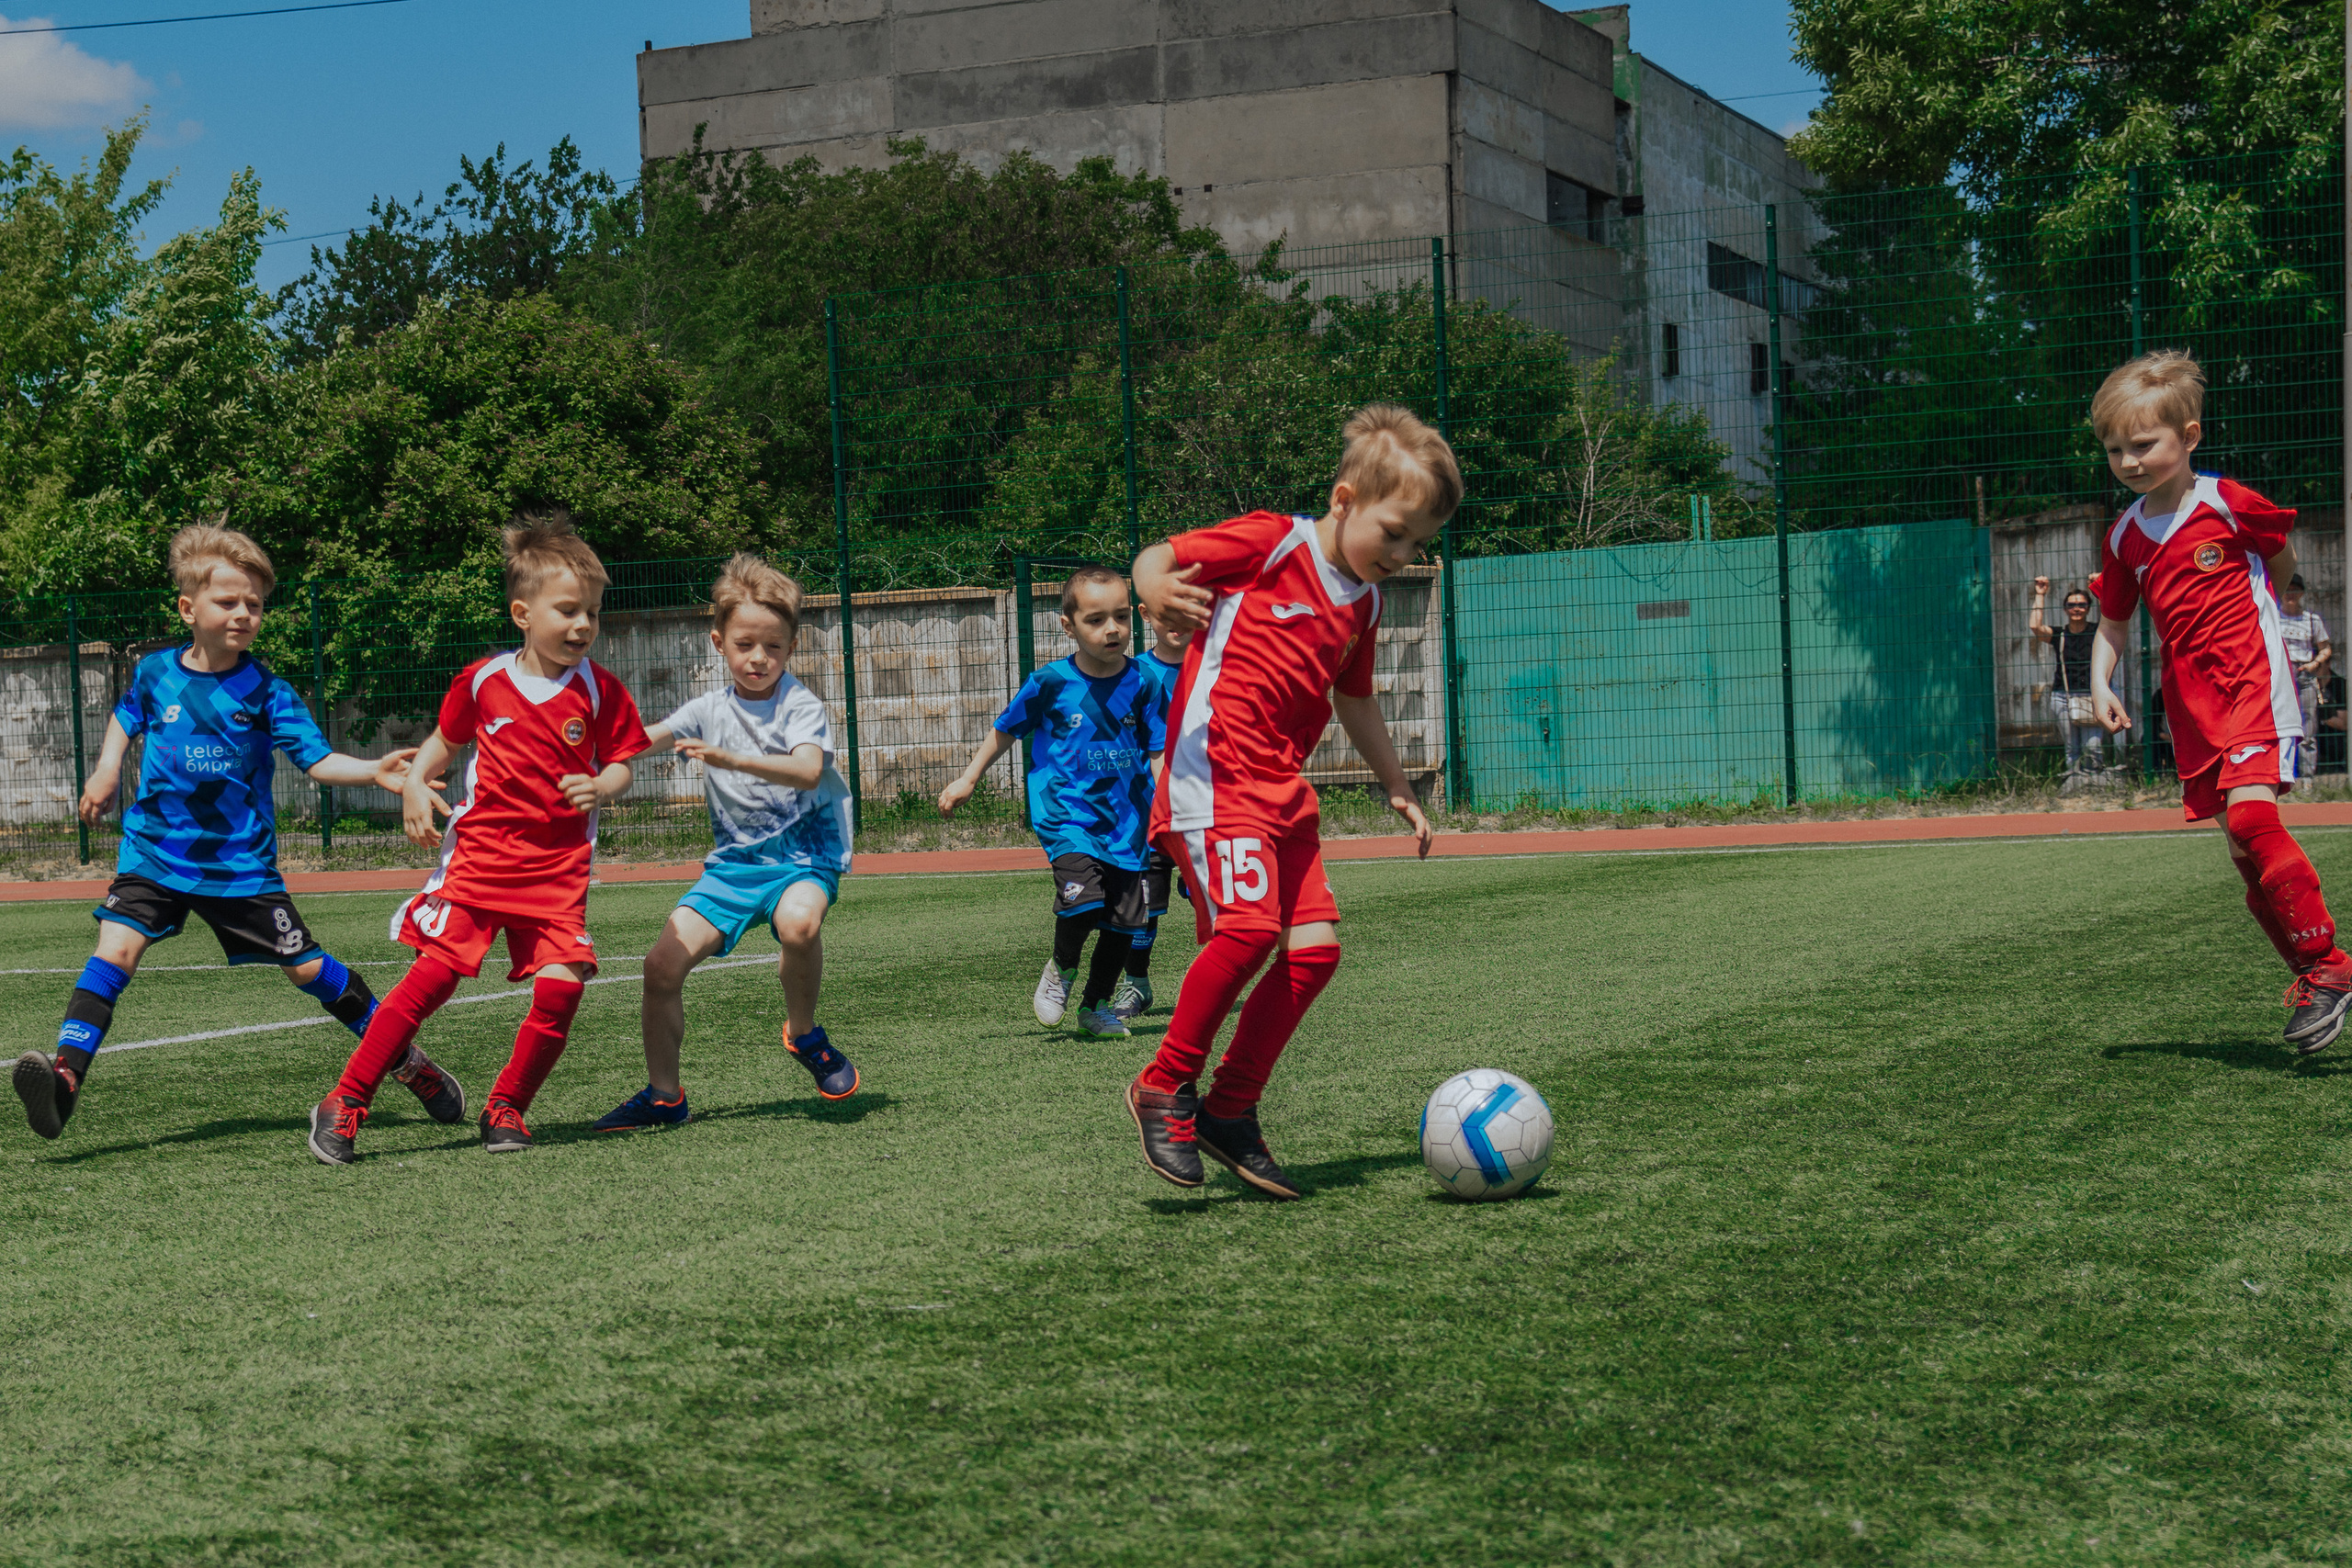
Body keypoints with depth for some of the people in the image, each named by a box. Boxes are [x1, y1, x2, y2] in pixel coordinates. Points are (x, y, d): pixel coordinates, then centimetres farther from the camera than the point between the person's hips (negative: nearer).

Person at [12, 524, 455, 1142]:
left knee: (306, 967, 3)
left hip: (240, 862, -1)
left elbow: (317, 758, -14)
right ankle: (65, 1075, -25)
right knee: (116, 947, -19)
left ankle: (407, 1061, 18)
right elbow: (127, 716, 21)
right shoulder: (155, 673, -2)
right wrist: (106, 770, 9)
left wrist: (373, 771, -30)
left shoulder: (265, 690, -8)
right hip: (155, 853, 2)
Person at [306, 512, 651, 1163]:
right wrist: (413, 784, 0)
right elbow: (444, 739, 17)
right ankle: (344, 1104, -4)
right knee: (435, 971, -12)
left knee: (561, 987, -13)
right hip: (478, 851, -1)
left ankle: (506, 1108, 10)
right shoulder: (482, 680, 1)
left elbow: (620, 764, 6)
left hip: (558, 864, 1)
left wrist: (600, 788, -16)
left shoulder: (600, 691, -1)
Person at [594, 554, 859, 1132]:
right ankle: (663, 1094, 11)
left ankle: (804, 1032, -9)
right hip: (734, 857, 5)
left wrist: (728, 758, -38)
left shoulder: (802, 705, -8)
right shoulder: (710, 710, 6)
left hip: (803, 851, -5)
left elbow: (806, 771, -26)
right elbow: (645, 740, 2)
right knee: (663, 963, -7)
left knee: (798, 921, -38)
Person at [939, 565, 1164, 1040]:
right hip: (1065, 811, -3)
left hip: (1124, 818, 3)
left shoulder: (1141, 683, -2)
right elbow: (1006, 729, 10)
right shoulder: (1050, 683, -6)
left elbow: (1160, 752, 1)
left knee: (1124, 919, 3)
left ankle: (1096, 1006, 27)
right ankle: (1062, 969, 7)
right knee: (1082, 897, -25)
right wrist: (968, 779, 16)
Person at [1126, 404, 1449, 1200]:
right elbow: (1157, 558, -7)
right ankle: (1165, 1086, -6)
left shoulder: (1362, 600, 20)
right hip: (1214, 768, -9)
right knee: (1250, 925, -24)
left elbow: (1354, 702, 35)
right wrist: (1157, 590, -31)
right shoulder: (1273, 543, -4)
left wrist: (1398, 789, 37)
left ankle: (1230, 1111, 9)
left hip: (1282, 789, 9)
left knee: (1314, 946, -1)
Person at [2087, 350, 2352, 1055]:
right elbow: (2112, 623, 17)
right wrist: (2101, 684, 3)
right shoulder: (2124, 538, 8)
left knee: (2249, 813, -25)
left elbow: (2283, 563, 11)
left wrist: (2236, 613, 8)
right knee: (2243, 848, 5)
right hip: (2191, 700, 6)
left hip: (2253, 680, -6)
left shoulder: (2230, 505, -6)